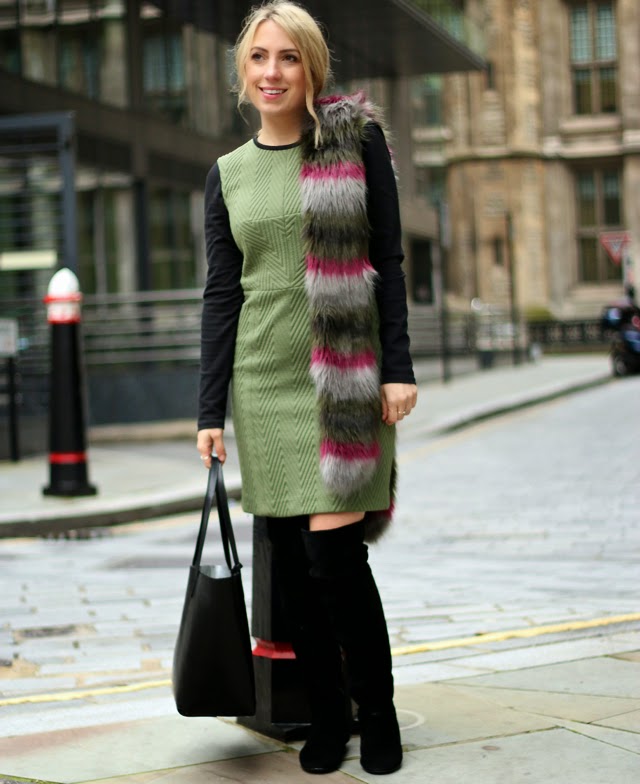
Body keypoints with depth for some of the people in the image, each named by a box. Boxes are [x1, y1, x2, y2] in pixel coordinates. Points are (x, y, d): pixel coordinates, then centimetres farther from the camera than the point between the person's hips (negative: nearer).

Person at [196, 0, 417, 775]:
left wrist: (398, 367, -6)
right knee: (291, 560, 4)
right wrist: (210, 411, 3)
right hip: (264, 384, 3)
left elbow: (388, 263, 1)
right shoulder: (228, 174, 9)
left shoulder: (357, 141, 1)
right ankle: (327, 715, 18)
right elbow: (221, 293, 7)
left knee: (333, 552, -8)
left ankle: (378, 712, 10)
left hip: (344, 380, -3)